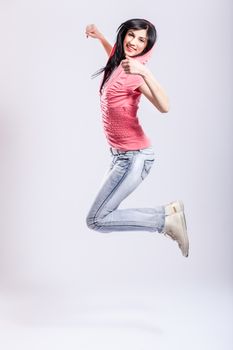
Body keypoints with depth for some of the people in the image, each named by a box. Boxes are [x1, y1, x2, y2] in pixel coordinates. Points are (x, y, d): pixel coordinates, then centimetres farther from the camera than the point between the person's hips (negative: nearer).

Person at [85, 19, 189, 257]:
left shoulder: (135, 71, -17)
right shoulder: (118, 64, 6)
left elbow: (164, 106, -34)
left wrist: (143, 72, -44)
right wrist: (99, 37, 20)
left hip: (134, 156, -9)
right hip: (121, 154, 9)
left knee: (96, 220, -12)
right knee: (103, 212, 20)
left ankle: (166, 220, -5)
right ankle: (167, 212, 20)